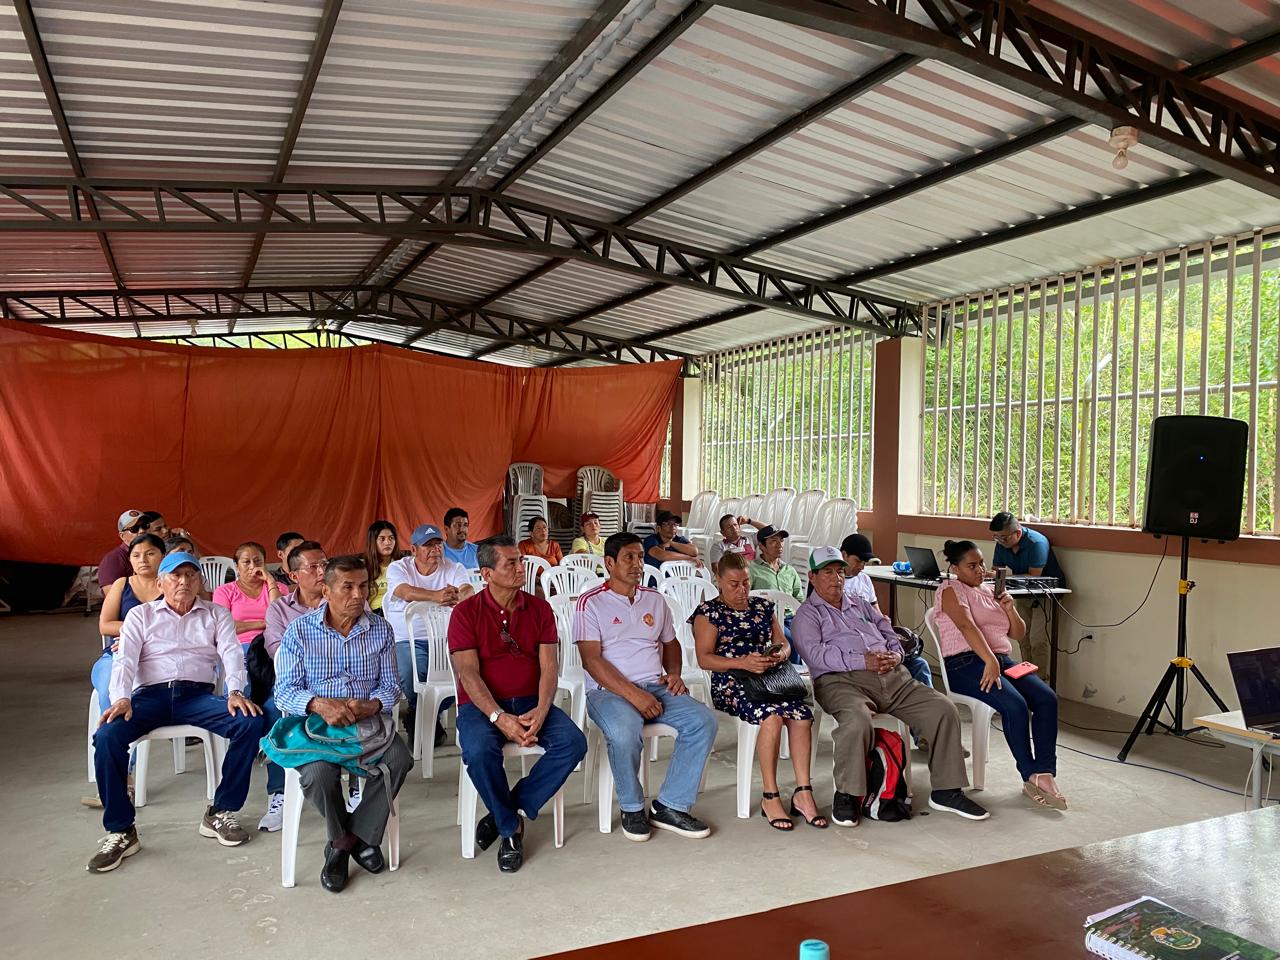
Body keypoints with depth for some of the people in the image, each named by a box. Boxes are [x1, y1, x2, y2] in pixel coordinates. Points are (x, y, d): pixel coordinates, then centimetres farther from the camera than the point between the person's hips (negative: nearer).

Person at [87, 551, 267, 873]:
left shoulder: (217, 614, 17)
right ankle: (121, 831, -15)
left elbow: (231, 654, 2)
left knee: (251, 724, -27)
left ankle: (220, 812, -12)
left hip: (198, 695, 0)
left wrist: (235, 691, -19)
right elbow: (125, 659, 3)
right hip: (150, 694, 0)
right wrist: (122, 698, -18)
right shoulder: (140, 615, 17)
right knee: (106, 737, -30)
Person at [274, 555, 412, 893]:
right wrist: (319, 704, -27)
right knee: (318, 773, -32)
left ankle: (357, 835, -5)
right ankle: (343, 837, 0)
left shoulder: (380, 630, 6)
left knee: (399, 759, -28)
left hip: (368, 720, 2)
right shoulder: (299, 630, 0)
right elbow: (284, 691, -5)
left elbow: (390, 686, 4)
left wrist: (371, 706, -21)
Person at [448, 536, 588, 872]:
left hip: (530, 702, 3)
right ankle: (511, 827, -9)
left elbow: (549, 666, -1)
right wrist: (499, 717, -26)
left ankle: (503, 813, -9)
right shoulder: (466, 613, -5)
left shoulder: (539, 609, 5)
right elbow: (468, 673, -12)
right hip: (482, 704, -3)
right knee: (479, 750, -35)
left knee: (573, 742, -22)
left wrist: (541, 710, -20)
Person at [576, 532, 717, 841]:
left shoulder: (655, 600, 17)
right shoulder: (591, 603, -2)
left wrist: (674, 673, 4)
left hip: (655, 687, 5)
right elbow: (591, 659, -10)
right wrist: (633, 694, -19)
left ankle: (670, 806, -10)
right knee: (625, 732, -36)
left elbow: (670, 643, 27)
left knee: (703, 721, -19)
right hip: (608, 690, -5)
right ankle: (632, 808, -8)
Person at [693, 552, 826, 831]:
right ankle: (769, 797, -22)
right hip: (730, 683, -5)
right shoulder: (708, 612, 4)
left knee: (802, 714, -26)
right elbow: (704, 658, -5)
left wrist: (780, 653, -6)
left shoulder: (762, 606, 20)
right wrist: (742, 662, -20)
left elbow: (783, 643, 20)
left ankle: (803, 792, -18)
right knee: (772, 715, -33)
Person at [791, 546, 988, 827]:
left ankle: (946, 791, -1)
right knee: (857, 721, -38)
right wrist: (862, 661, -17)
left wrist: (895, 655, 1)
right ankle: (846, 795, -19)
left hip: (892, 677, 6)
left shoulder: (860, 605, 31)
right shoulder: (807, 614, 10)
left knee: (944, 709, -12)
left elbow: (890, 634, 26)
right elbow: (816, 654, -8)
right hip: (843, 680, -6)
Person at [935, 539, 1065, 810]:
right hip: (966, 664, -7)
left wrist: (1010, 610, 3)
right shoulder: (950, 590, 1)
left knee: (1047, 698, -18)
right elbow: (967, 626, -17)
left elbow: (1018, 633, 24)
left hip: (1003, 660, 7)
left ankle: (1045, 773, -19)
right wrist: (990, 661, -30)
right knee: (1015, 704, -29)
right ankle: (1031, 776, -17)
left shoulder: (990, 591, 23)